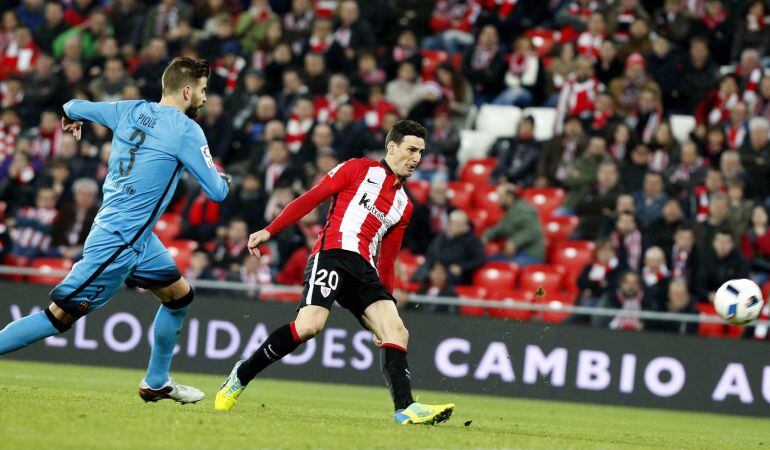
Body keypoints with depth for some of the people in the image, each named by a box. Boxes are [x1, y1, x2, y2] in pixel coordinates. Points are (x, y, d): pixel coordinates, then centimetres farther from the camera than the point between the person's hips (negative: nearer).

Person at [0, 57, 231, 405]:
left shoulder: (131, 111, 7)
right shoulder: (186, 130, -14)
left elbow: (74, 107, 18)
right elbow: (217, 192, -10)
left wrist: (73, 117, 42)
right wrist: (224, 179, 14)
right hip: (118, 241, -9)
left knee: (180, 295, 19)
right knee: (61, 315, -8)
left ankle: (156, 383, 27)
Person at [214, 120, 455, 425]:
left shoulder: (403, 206, 25)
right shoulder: (359, 169, 9)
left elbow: (387, 262, 28)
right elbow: (310, 199, 5)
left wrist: (387, 303, 24)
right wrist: (269, 231, -3)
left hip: (365, 270, 7)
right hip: (333, 253, -7)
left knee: (396, 331, -13)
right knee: (310, 324, -26)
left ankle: (405, 409, -22)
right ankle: (241, 376, -9)